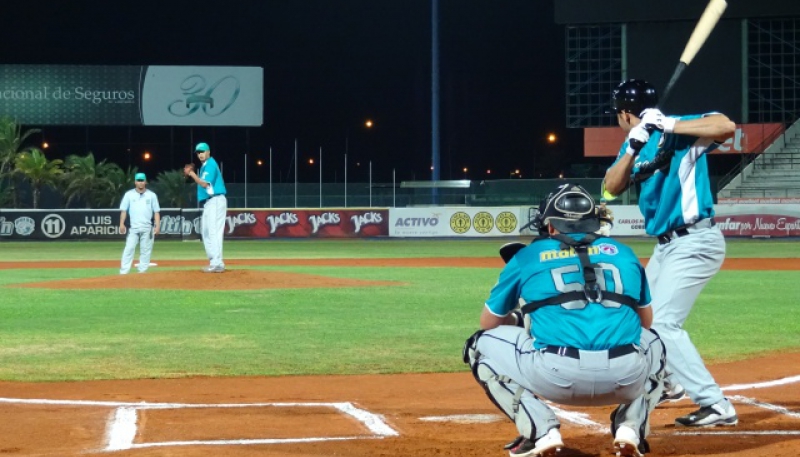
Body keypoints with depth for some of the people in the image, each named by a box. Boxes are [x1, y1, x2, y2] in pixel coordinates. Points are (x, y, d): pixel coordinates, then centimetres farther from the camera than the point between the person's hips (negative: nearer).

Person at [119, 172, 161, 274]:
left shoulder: (151, 195, 8)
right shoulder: (129, 194, 6)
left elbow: (156, 211, 6)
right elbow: (123, 210, 4)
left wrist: (157, 225, -4)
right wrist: (122, 224, -7)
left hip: (147, 228, 1)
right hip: (133, 227, -1)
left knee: (146, 250, 2)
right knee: (129, 249, -8)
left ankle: (143, 272, 8)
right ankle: (123, 272, -11)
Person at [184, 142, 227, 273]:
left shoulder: (210, 165, -10)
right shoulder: (205, 166, 20)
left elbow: (205, 184, -19)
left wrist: (192, 174, -10)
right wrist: (192, 175, 10)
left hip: (215, 201, -11)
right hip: (208, 202, 11)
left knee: (214, 232, -16)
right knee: (207, 233, 12)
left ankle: (216, 264, -21)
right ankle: (215, 263, 15)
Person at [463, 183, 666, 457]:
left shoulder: (527, 257, 17)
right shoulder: (622, 252, 23)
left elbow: (489, 322, 28)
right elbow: (645, 320, 35)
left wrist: (522, 319, 48)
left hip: (557, 376, -3)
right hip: (626, 378, 3)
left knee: (482, 346, 24)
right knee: (653, 342, 39)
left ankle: (541, 431, 6)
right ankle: (631, 427, 13)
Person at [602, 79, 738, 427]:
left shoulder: (678, 131, -13)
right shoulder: (634, 143, 10)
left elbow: (726, 126, -30)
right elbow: (612, 187, -2)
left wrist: (669, 125, -32)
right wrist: (633, 149, -17)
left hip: (695, 243, -10)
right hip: (666, 245, 10)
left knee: (662, 323, -20)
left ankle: (716, 406, -22)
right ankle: (667, 381, 47)